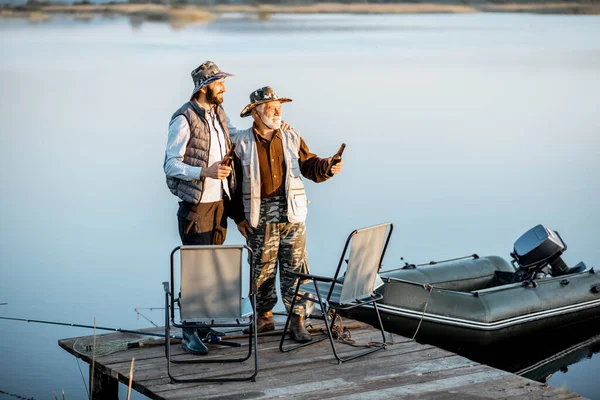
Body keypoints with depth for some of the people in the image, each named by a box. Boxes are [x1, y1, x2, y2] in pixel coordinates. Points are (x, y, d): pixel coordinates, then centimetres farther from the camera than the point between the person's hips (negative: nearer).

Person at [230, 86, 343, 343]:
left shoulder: (292, 138, 8)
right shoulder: (240, 143, 0)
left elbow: (309, 165, 6)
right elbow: (234, 183, 1)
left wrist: (327, 168, -16)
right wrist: (238, 217, -2)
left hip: (292, 216, 1)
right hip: (260, 219, -1)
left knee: (295, 269, 0)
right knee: (262, 270, 8)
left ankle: (297, 321, 6)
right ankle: (264, 317, 23)